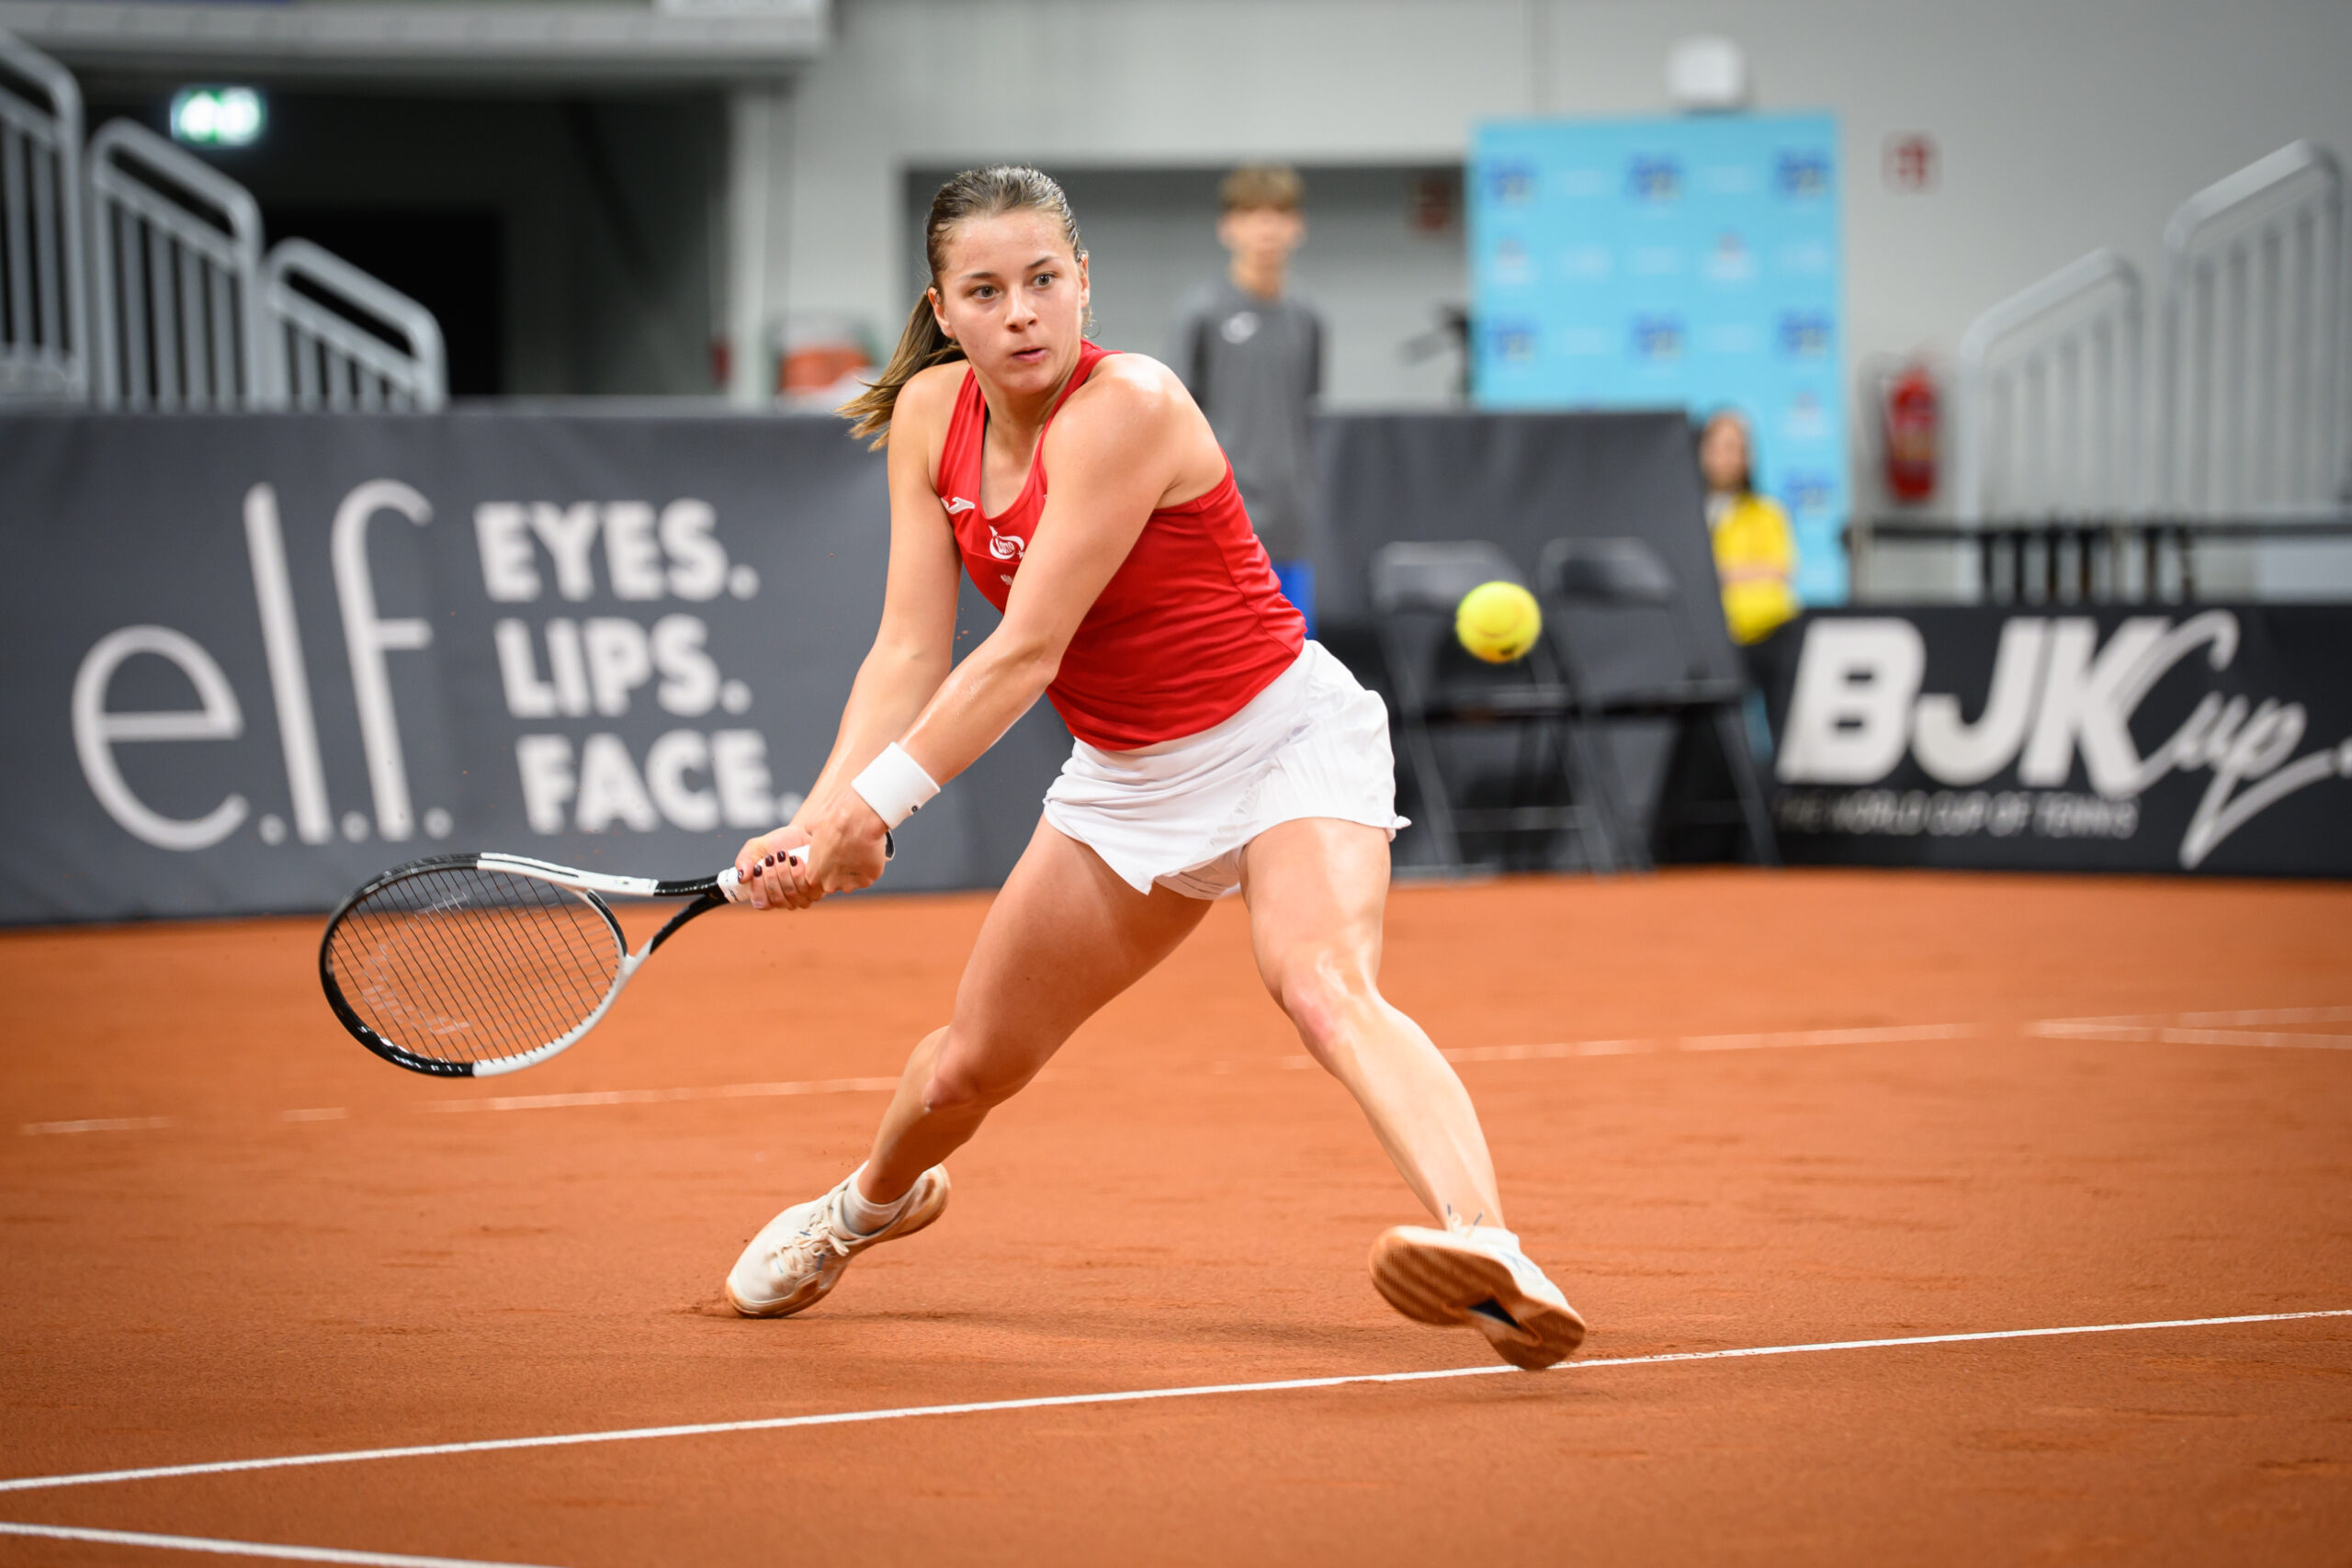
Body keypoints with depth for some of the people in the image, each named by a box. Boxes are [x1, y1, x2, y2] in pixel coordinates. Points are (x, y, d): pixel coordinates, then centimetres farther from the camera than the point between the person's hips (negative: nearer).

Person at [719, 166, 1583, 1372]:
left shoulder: (1126, 408, -27)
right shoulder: (930, 416, -6)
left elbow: (1024, 654, -28)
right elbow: (909, 653, -7)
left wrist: (875, 804, -26)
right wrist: (814, 822, -19)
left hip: (1282, 737, -6)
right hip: (1126, 776, 7)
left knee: (1322, 985, -34)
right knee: (968, 1066, 16)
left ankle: (1486, 1250, -54)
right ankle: (868, 1206, 50)